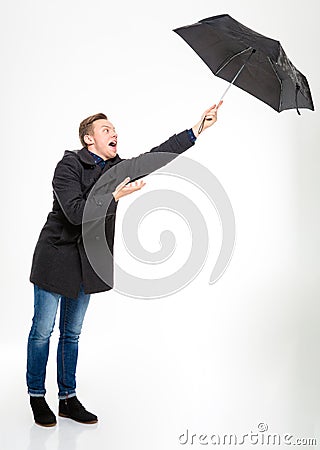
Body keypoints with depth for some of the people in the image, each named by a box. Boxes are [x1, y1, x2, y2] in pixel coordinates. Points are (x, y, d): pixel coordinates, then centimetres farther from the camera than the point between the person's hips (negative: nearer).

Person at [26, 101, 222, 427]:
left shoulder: (117, 168, 4)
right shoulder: (68, 166, -13)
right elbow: (75, 212, -24)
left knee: (71, 333, 14)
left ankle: (68, 397, 25)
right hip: (55, 259, -6)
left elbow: (156, 156, -4)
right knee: (42, 331, 4)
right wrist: (115, 196, -30)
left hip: (86, 263, 6)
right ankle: (37, 397, 20)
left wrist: (196, 130, -10)